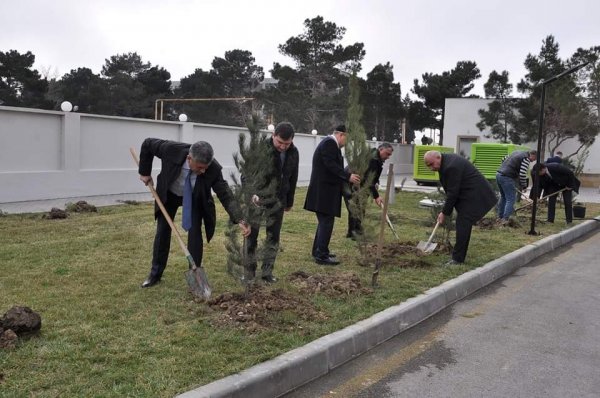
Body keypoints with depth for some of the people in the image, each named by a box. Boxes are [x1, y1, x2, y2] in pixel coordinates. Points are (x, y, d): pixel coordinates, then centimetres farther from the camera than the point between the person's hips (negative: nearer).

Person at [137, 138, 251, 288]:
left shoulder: (213, 169, -36)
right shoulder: (172, 149, -38)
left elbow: (226, 195, -32)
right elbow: (147, 144, -20)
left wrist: (240, 220, -43)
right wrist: (145, 172, -14)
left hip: (195, 198, -1)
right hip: (169, 194, 1)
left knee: (195, 233, -10)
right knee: (163, 231, 5)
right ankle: (155, 274, 21)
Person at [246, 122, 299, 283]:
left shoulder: (293, 153, -1)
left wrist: (289, 201, 14)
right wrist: (252, 192, -37)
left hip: (278, 201, 4)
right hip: (258, 199, -4)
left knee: (274, 237, 8)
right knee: (251, 236, 2)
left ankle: (267, 272, 17)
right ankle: (249, 271, 13)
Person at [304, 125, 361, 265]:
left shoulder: (329, 143, 18)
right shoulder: (330, 143, -14)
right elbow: (331, 165, -24)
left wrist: (347, 178, 18)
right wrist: (348, 176, -26)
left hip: (324, 190, 11)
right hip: (324, 191, -11)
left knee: (324, 221, 17)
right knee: (327, 222, -9)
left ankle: (318, 250, 25)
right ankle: (321, 256, -7)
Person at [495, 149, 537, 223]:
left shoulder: (517, 152, 20)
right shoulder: (526, 158, -6)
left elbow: (504, 159, 26)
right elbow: (522, 174, -12)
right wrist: (524, 186, 2)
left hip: (498, 174, 9)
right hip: (507, 178, -9)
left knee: (503, 197, 20)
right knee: (511, 199, -4)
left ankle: (500, 217, 23)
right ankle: (505, 219, -10)